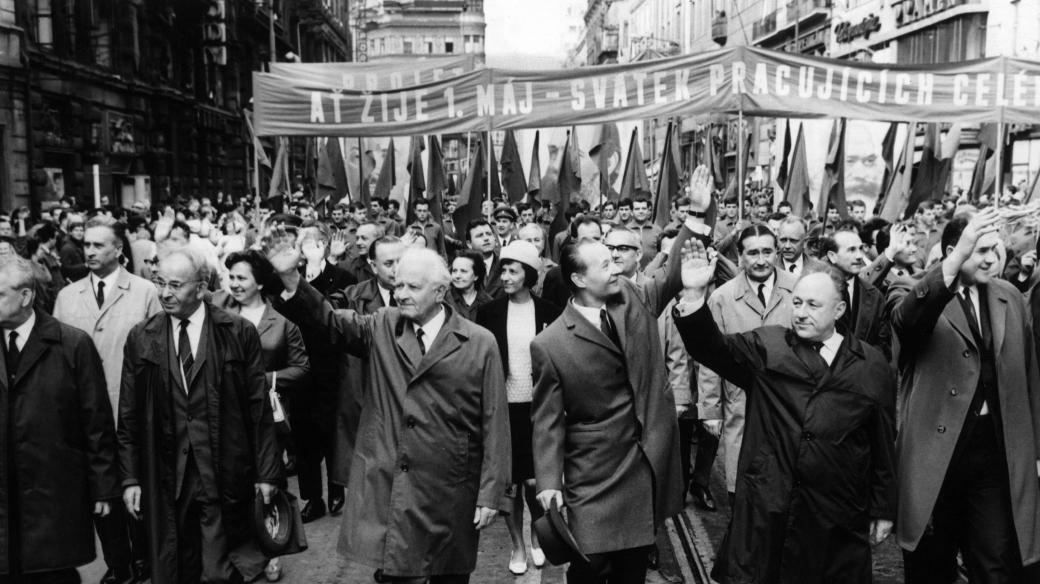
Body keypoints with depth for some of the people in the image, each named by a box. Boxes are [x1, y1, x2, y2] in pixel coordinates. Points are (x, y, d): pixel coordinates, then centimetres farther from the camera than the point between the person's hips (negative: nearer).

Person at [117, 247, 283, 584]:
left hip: (225, 477, -2)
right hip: (165, 478, 3)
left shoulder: (239, 333, -4)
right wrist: (130, 478, 5)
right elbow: (129, 415, 8)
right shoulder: (140, 339, 4)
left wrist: (267, 471, -3)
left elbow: (259, 408, -3)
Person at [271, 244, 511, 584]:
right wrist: (291, 279, -25)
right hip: (385, 488, 2)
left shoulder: (480, 344, -5)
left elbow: (495, 423, -5)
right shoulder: (381, 328, 5)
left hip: (448, 494, -1)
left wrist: (491, 494, -6)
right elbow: (329, 321, -9)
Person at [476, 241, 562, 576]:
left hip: (537, 408, -1)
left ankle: (537, 538, 32)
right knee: (509, 482, 8)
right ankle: (517, 546, 28)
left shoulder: (549, 313, -3)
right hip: (502, 408, 1)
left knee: (535, 480, 3)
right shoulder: (489, 312, -1)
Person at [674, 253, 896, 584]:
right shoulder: (765, 347, 1)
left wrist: (883, 510, 8)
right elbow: (713, 349, -14)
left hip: (839, 519, 1)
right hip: (765, 510, 0)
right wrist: (694, 295, -30)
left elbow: (884, 442, 6)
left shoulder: (872, 366, 3)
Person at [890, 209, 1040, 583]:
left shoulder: (1009, 297, 11)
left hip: (997, 449, 3)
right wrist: (957, 261, -39)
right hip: (935, 449, -3)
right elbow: (906, 318, -28)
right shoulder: (913, 292, -2)